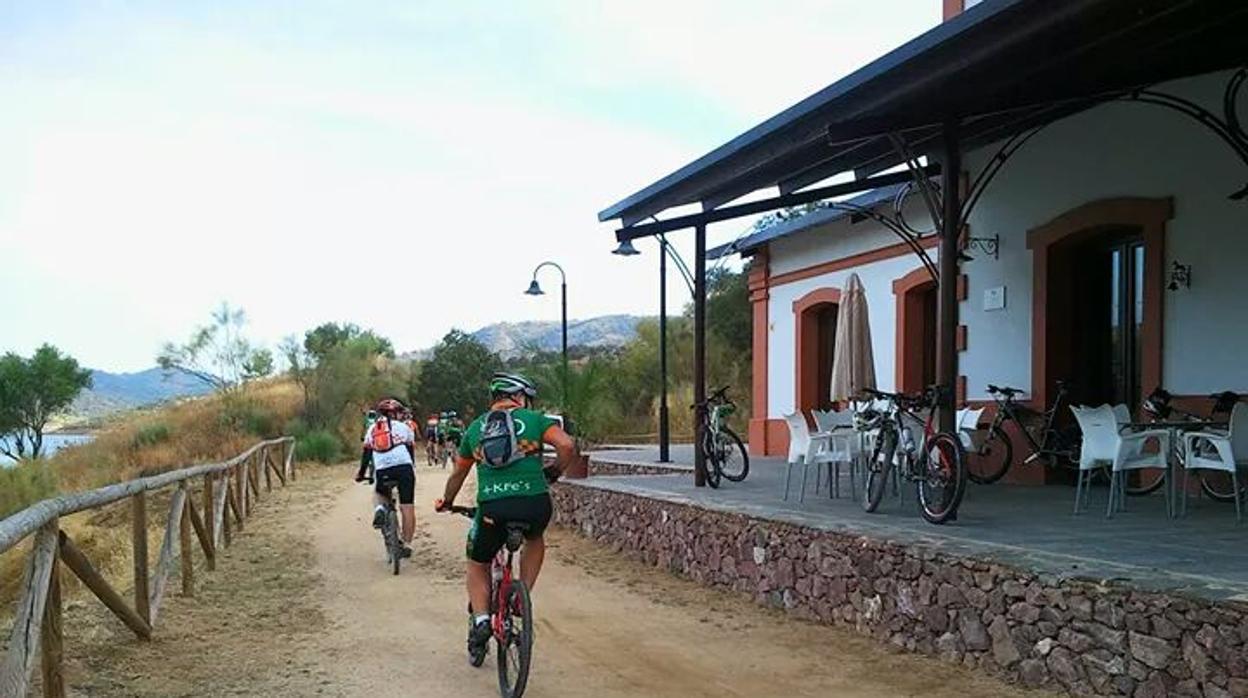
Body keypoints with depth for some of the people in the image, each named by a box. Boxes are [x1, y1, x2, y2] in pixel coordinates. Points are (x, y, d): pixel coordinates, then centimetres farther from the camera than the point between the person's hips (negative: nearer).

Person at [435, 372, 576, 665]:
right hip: (534, 504, -1)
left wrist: (447, 502, 46)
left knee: (478, 564, 23)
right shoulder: (534, 419, 11)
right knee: (534, 540, 33)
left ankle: (480, 620, 5)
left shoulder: (475, 427, 20)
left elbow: (458, 473, 29)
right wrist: (554, 472, 16)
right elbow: (567, 446, -3)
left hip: (491, 507, 1)